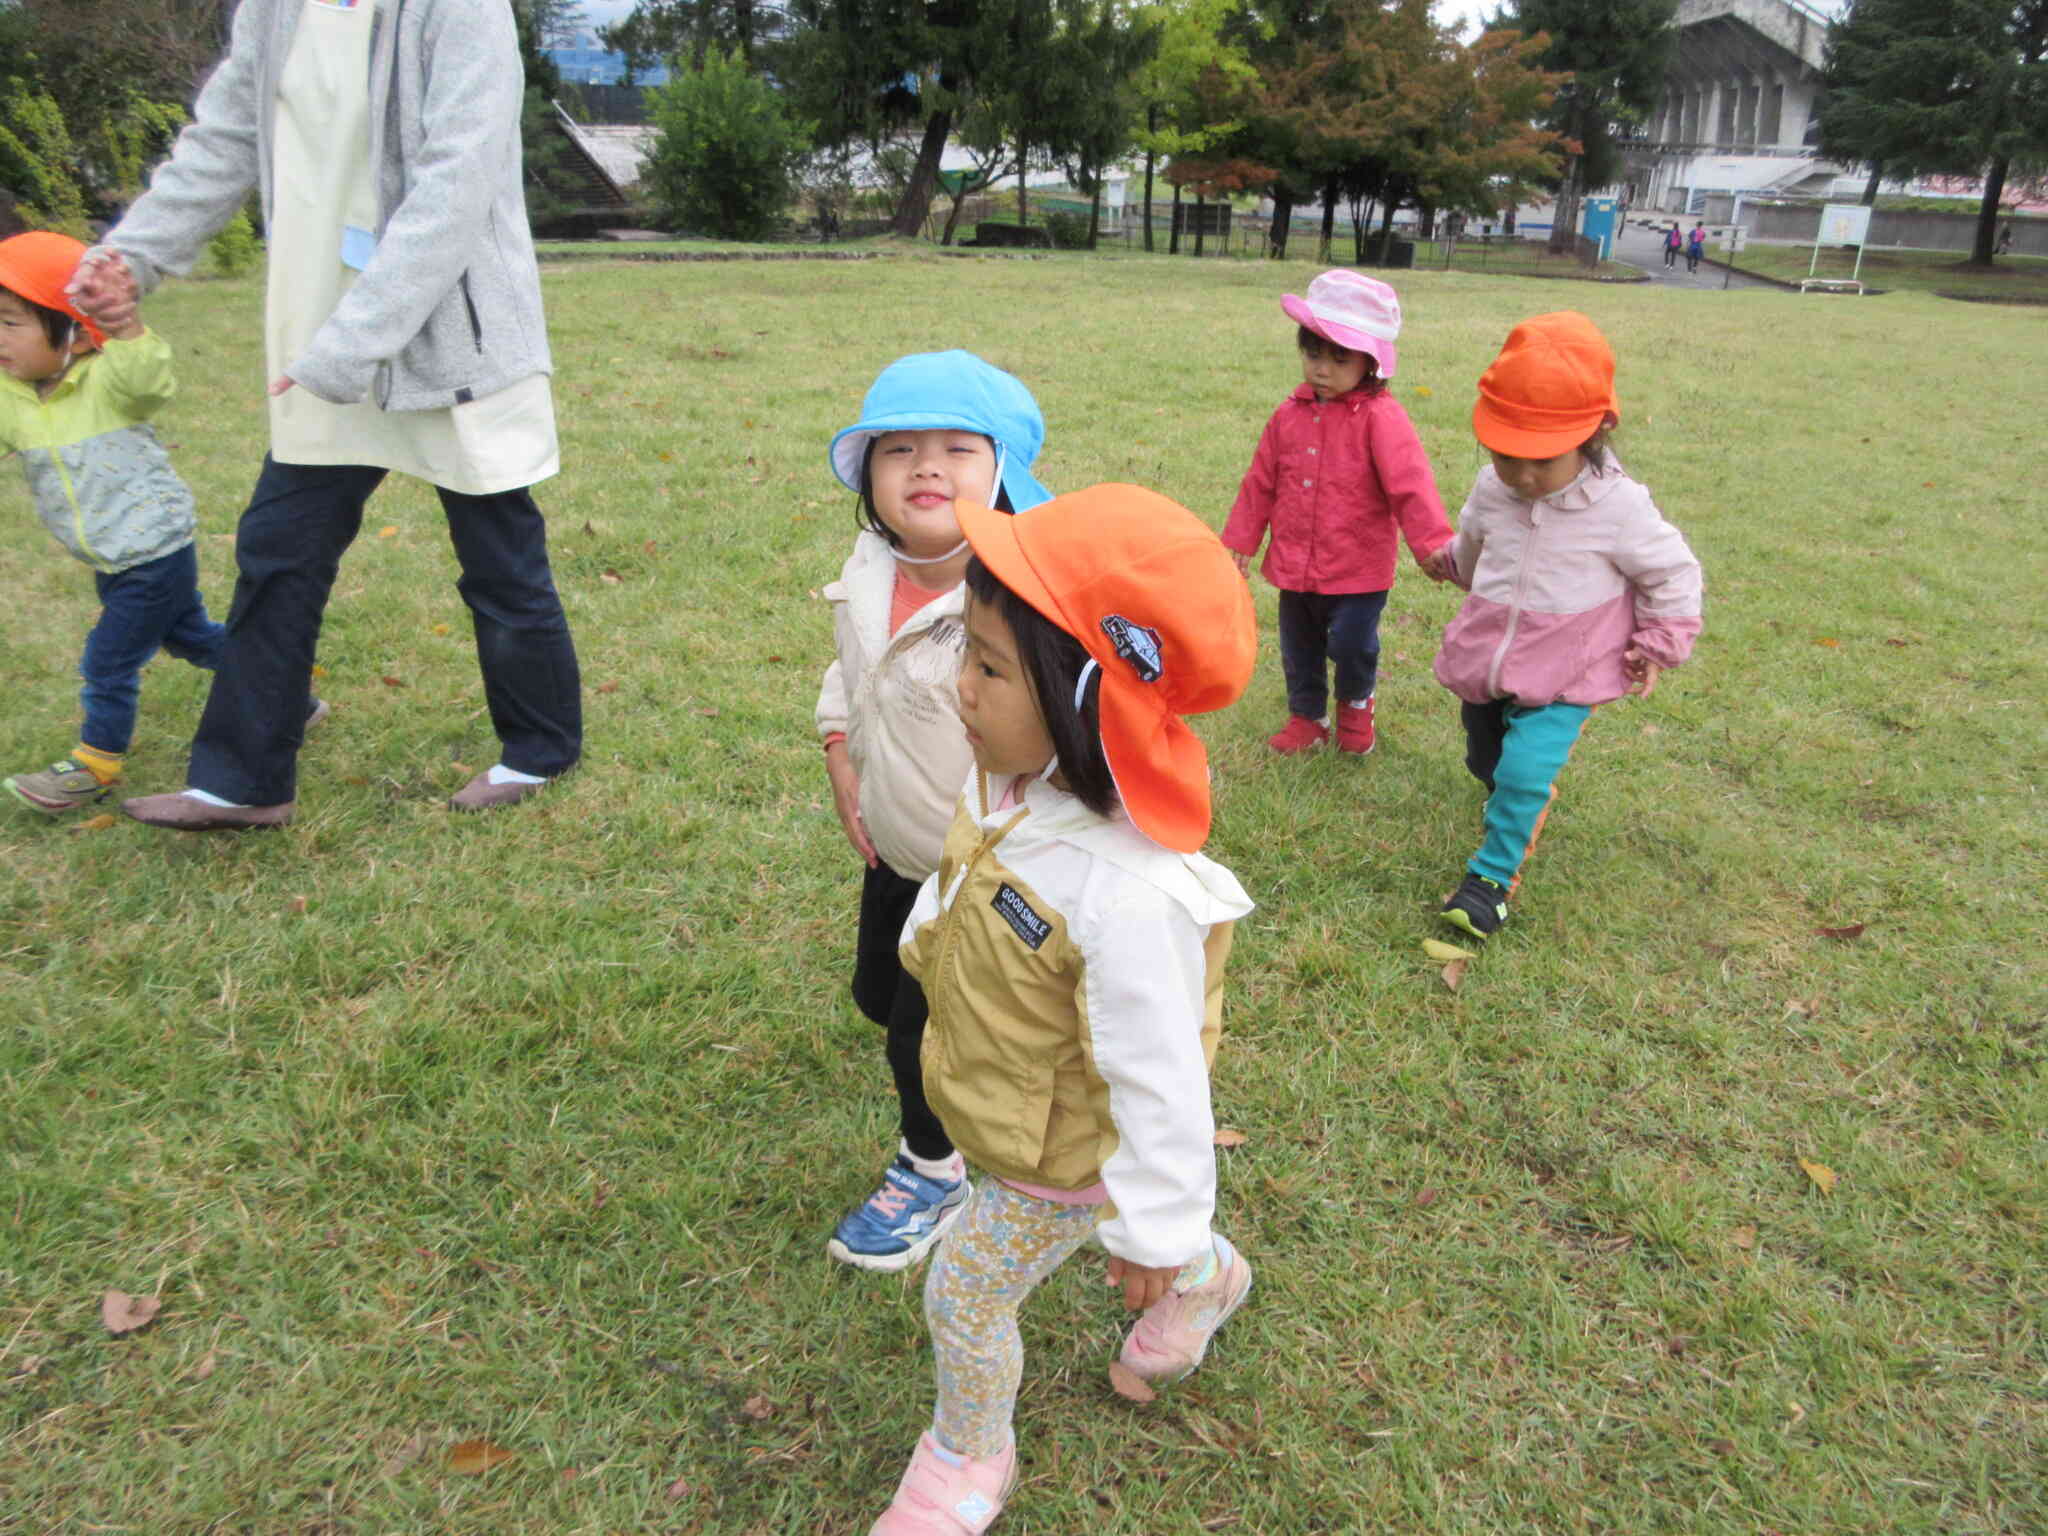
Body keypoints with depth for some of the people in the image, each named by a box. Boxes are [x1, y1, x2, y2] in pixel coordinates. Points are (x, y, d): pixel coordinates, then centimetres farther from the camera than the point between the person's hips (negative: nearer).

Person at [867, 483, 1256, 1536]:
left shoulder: (1128, 896, -44)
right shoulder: (1010, 783, -20)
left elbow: (1158, 1078, -32)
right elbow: (958, 881, 4)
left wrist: (1152, 1235, -18)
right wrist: (927, 941, 21)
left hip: (1065, 1161, -7)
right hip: (1013, 1120, 7)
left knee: (963, 1296, 14)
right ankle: (1209, 1278, 67)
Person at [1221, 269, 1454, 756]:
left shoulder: (1380, 418, -15)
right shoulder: (1291, 414, 2)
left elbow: (1409, 485, -21)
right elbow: (1261, 482, 11)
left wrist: (1432, 543, -28)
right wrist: (1240, 540, 14)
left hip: (1358, 568, -5)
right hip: (1295, 566, 5)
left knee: (1352, 646, -5)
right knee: (1299, 650, 17)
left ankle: (1356, 703, 29)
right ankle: (1306, 717, 39)